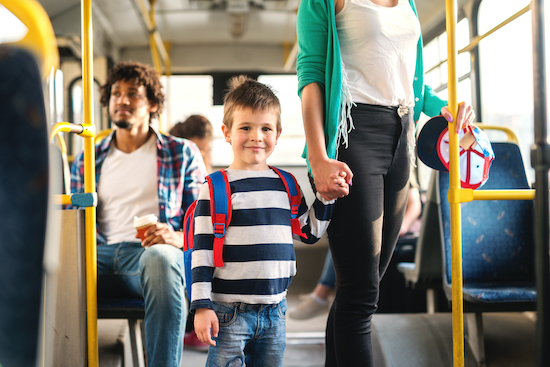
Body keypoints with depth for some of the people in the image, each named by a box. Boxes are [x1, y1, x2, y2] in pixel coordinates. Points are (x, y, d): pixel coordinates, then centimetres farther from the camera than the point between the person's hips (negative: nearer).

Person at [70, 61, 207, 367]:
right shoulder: (87, 161, 24)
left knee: (160, 257, -41)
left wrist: (177, 237, -11)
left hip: (155, 252, -2)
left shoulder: (183, 153, 16)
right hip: (101, 256, 2)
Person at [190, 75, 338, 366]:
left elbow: (310, 232, 17)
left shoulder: (285, 185, 9)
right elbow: (202, 250, -8)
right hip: (229, 310, -5)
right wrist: (202, 307, -12)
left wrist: (326, 196, 5)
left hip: (274, 309, 5)